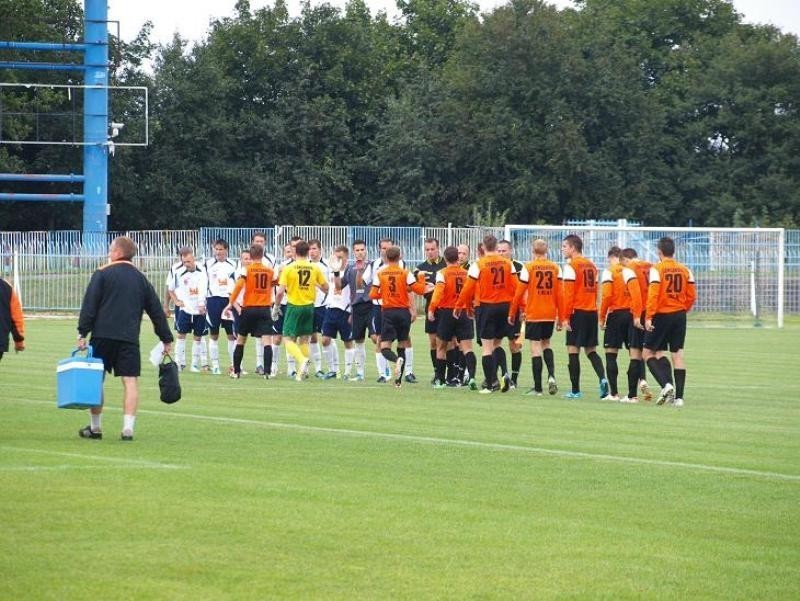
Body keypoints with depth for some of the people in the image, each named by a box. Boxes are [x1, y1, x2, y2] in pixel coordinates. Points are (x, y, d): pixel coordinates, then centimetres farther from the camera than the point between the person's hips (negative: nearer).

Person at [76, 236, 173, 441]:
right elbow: (156, 310, 16)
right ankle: (128, 428, -11)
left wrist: (82, 333, -6)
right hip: (130, 338, 2)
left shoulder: (102, 274, 1)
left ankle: (95, 427, 13)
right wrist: (166, 339, 22)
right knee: (130, 381, -1)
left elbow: (89, 305, -6)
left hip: (103, 335, -2)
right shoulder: (140, 278, 13)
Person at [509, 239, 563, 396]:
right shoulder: (555, 268, 2)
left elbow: (519, 293, -6)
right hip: (550, 315, 3)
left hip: (533, 315, -3)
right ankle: (551, 376, 1)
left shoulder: (528, 267, -7)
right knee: (546, 344, 22)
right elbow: (560, 294, 1)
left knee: (536, 348, 0)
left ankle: (538, 388, 0)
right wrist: (560, 317, 8)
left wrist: (512, 313, 5)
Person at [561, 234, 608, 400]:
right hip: (592, 312, 7)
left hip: (578, 312, -7)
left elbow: (569, 294, -13)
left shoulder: (571, 266, -8)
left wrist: (565, 317, -11)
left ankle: (575, 390, -1)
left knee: (573, 350, 0)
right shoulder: (591, 266, 14)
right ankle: (603, 378, -8)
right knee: (591, 350, 14)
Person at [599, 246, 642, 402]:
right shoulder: (629, 272, 6)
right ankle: (632, 394, 2)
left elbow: (607, 296, -12)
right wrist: (637, 316, -5)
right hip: (630, 315, 3)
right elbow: (636, 294, -5)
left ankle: (613, 393, -1)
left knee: (611, 354, 5)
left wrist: (602, 317, -4)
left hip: (615, 314, -3)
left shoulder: (608, 272, -3)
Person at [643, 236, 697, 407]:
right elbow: (692, 296, 6)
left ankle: (666, 384, -14)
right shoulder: (685, 270, 5)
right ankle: (679, 396, 4)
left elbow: (653, 294, -17)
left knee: (649, 353, 6)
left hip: (661, 316, -5)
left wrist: (648, 317, -16)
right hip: (679, 316, 5)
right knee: (677, 354, 7)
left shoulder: (657, 269, -9)